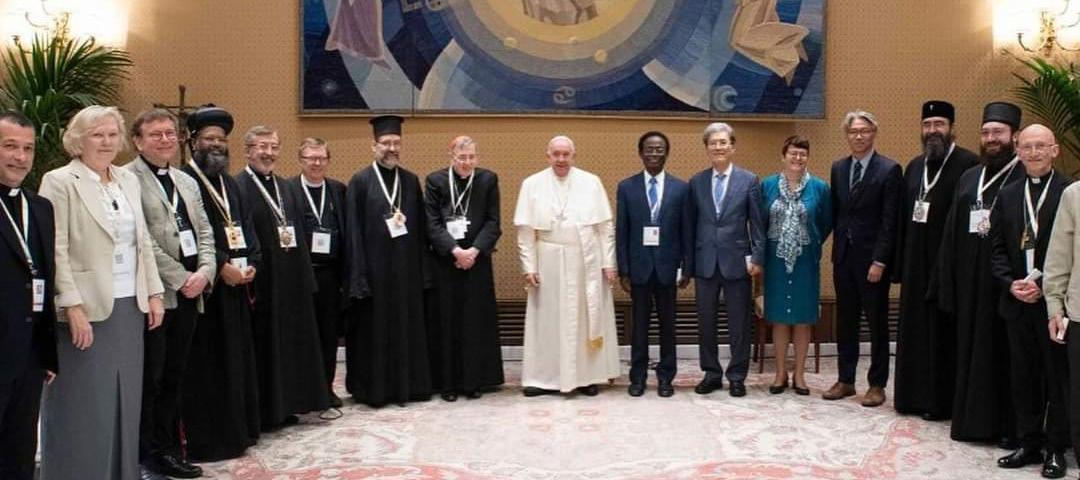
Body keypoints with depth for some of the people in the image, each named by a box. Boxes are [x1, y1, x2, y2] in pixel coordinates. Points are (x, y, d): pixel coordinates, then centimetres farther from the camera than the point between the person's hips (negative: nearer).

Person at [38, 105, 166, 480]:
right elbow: (56, 251, -12)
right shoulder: (60, 182, -6)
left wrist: (153, 293, 9)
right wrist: (73, 307, -17)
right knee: (85, 406, 1)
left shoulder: (128, 180, 12)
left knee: (125, 400, 11)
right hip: (87, 310, -6)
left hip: (129, 307, 6)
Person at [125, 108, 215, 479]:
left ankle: (166, 447, 21)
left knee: (174, 376, 12)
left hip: (189, 292, 7)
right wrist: (180, 279, -13)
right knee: (149, 378, 1)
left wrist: (204, 273, -2)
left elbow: (204, 233, 15)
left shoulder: (187, 182, 18)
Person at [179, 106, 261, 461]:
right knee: (206, 362, -3)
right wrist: (220, 266, -20)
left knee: (236, 358, 12)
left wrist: (251, 264, -3)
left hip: (236, 284, 8)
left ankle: (236, 429, 21)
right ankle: (206, 438, 5)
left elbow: (246, 228, 13)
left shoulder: (230, 184, 17)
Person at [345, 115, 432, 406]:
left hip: (406, 268, 4)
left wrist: (422, 267, 3)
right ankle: (373, 389, 14)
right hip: (374, 268, -4)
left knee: (408, 327, 9)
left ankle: (408, 385, 20)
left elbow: (421, 228, 9)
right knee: (374, 329, 4)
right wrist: (359, 275, -11)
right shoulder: (360, 182, -3)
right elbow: (354, 231, -6)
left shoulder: (411, 181, 9)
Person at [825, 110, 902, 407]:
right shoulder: (838, 168, 9)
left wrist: (879, 261, -16)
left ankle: (877, 384, 15)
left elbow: (890, 221, -12)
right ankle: (845, 380, 22)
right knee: (845, 321, 12)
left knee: (877, 323, 5)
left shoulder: (889, 170, -8)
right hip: (843, 256, 5)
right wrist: (837, 249, 5)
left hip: (872, 259, -5)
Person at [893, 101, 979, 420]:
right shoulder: (915, 166, 14)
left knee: (943, 332, 0)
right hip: (916, 261, 7)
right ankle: (913, 395, 21)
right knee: (914, 330, 11)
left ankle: (940, 400, 10)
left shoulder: (967, 164, -7)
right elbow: (904, 215, 13)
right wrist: (901, 261, 8)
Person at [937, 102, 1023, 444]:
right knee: (971, 350, 11)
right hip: (970, 283, 6)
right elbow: (952, 232, 12)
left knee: (1006, 352, 1)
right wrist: (946, 284, 8)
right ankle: (973, 419, 21)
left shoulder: (1027, 178, -4)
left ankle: (1008, 425, 12)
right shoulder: (968, 179, 14)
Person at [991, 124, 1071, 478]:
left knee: (1058, 376, 4)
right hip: (1017, 301, 5)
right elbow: (997, 248, 9)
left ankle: (1056, 448, 15)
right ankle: (1028, 443, 22)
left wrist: (1043, 285, -15)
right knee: (1023, 377, 11)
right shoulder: (1007, 196, 10)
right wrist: (1012, 283, -6)